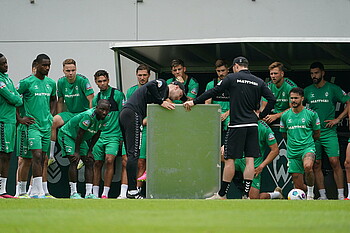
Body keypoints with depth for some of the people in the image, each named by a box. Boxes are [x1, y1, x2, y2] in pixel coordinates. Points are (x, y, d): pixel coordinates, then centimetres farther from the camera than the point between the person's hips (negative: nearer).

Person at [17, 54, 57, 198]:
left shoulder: (51, 83, 12)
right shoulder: (27, 82, -6)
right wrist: (19, 118, -3)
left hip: (47, 125, 6)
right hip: (33, 125, -6)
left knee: (42, 158, 7)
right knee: (37, 155, -16)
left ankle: (36, 191, 14)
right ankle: (39, 191, -18)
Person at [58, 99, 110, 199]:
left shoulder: (106, 118, -11)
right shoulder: (88, 116, -35)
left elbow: (96, 134, 1)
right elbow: (80, 134, -28)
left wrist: (90, 151, 2)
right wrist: (77, 152, -22)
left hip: (81, 139, 8)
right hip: (67, 134, -8)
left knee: (89, 162, -1)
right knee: (74, 160, -19)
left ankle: (89, 193, -3)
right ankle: (73, 193, -16)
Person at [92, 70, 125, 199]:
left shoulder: (117, 94, -1)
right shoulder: (96, 98, 15)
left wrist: (122, 135, -7)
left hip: (113, 135, -5)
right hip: (98, 135, 5)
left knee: (109, 160, -18)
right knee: (97, 163, 4)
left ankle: (105, 193, -16)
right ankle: (95, 194, 11)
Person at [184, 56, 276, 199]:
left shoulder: (232, 78, -2)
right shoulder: (258, 82, 9)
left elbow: (214, 92, -4)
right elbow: (272, 99, 3)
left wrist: (194, 102, 3)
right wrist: (261, 115, 12)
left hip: (237, 125, -4)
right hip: (252, 125, 4)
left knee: (229, 159, 0)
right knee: (250, 160, 2)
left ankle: (221, 194, 5)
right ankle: (246, 195, -1)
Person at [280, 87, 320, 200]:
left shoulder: (311, 114, -1)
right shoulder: (285, 116, 5)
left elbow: (317, 134, 10)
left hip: (308, 148, -3)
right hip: (292, 152, 3)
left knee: (308, 166, -38)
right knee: (299, 186, -1)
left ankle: (310, 191, -14)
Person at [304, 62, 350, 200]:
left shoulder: (333, 89, 1)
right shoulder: (307, 91, 10)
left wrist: (337, 119, -5)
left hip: (329, 132, -3)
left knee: (334, 162, -13)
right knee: (316, 165, 2)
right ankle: (322, 196, 7)